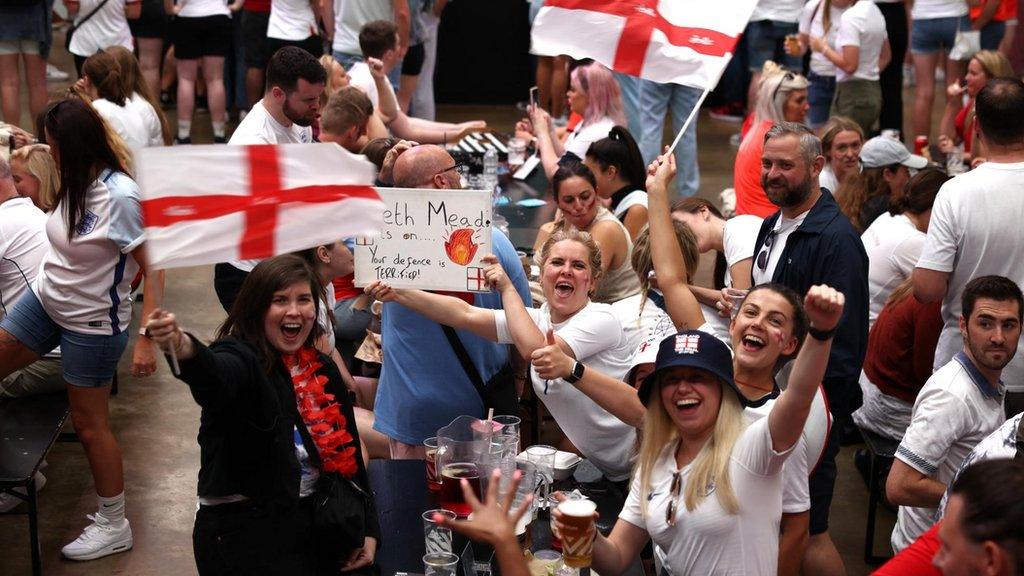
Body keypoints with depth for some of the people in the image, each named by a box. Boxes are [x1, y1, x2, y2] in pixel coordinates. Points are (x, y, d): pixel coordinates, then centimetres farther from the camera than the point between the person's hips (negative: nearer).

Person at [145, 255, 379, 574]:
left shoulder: (323, 370, 7)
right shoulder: (240, 359, -12)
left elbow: (347, 452, 12)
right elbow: (214, 373, -37)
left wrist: (367, 530, 5)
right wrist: (185, 348, -60)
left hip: (313, 524, 6)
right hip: (243, 531, -6)